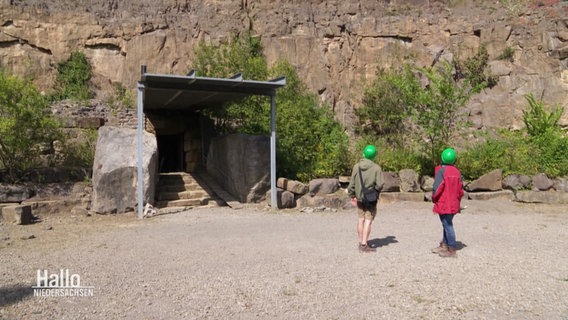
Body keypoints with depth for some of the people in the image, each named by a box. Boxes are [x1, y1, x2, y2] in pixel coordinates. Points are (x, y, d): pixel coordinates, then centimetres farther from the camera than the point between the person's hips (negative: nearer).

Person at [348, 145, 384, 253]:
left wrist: (352, 195, 13)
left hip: (359, 197, 4)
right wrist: (375, 190, 8)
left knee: (360, 220, 15)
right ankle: (364, 244, -2)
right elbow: (379, 184, -14)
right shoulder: (376, 168, -13)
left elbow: (352, 182, 1)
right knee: (368, 221, -1)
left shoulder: (356, 166, -3)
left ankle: (361, 241, 25)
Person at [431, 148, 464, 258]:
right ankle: (444, 245, 30)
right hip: (454, 204, 7)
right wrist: (457, 200, 19)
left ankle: (452, 250, 2)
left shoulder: (441, 171, -14)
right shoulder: (457, 172, 6)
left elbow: (437, 188, -16)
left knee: (448, 225, -2)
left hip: (443, 204, -7)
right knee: (447, 224, 18)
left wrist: (434, 198, 0)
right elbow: (460, 189, 8)